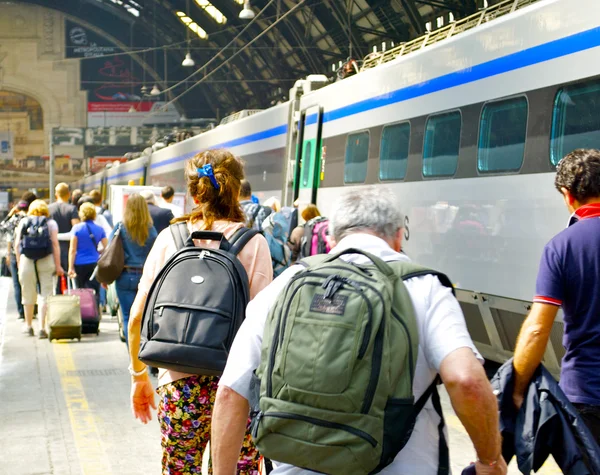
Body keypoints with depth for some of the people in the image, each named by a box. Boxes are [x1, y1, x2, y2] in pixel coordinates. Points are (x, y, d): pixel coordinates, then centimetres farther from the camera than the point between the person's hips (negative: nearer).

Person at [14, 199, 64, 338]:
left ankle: (29, 326, 27)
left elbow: (17, 245, 7)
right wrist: (58, 265, -2)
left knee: (28, 295, 13)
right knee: (45, 294, 1)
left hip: (26, 260, 2)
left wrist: (19, 263, 13)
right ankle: (42, 328, -4)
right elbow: (55, 244, -2)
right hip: (46, 261, -1)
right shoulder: (51, 223, 6)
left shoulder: (23, 222, 10)